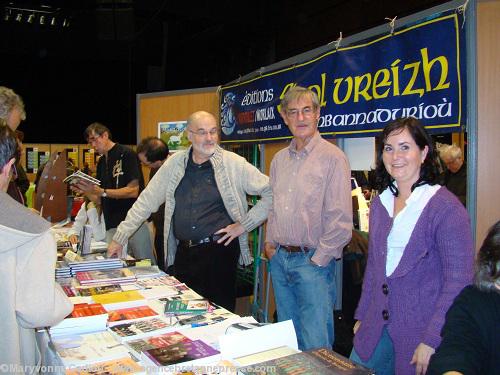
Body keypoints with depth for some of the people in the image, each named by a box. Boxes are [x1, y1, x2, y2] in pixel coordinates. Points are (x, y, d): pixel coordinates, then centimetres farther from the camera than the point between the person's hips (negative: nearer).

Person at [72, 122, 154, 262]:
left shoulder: (126, 154, -5)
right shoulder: (101, 162, 17)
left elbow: (133, 191, -13)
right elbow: (99, 200, 17)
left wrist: (102, 191, -16)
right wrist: (86, 192, -2)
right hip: (112, 227, 6)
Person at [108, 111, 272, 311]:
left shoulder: (234, 163, -5)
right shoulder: (174, 163, 5)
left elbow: (271, 192, -3)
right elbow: (147, 201, 9)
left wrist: (244, 225, -5)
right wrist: (120, 238, 8)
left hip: (219, 250, -3)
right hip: (183, 252, 4)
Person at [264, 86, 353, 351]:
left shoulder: (332, 157, -10)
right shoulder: (279, 160, 11)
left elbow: (340, 219, -13)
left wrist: (318, 259, -13)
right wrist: (270, 242, 8)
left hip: (313, 261, -6)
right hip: (279, 258, 7)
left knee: (315, 345, -1)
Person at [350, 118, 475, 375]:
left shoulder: (446, 207, -13)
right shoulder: (380, 204, 7)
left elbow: (458, 282, -16)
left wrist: (432, 340, -18)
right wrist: (362, 316, 10)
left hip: (420, 328, -5)